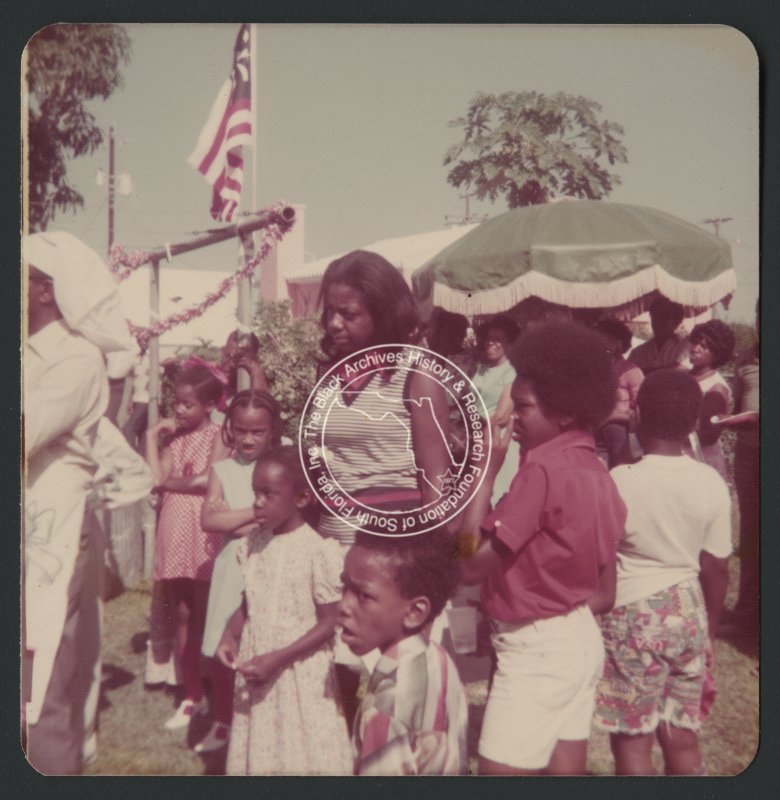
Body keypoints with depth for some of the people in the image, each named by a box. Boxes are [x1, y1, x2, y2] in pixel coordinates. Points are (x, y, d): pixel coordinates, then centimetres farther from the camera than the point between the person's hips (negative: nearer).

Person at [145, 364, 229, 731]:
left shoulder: (218, 435, -5)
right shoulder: (174, 437, 11)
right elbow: (156, 479, -1)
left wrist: (172, 483, -9)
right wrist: (152, 436, 0)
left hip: (203, 538, -5)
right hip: (174, 538, 6)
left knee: (206, 615, 1)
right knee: (182, 616, 11)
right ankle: (192, 695, 22)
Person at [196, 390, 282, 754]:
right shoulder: (222, 470, 5)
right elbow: (208, 520, -7)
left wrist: (233, 521, -12)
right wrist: (256, 512, -13)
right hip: (231, 570, 3)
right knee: (219, 652, 10)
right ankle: (222, 722, 31)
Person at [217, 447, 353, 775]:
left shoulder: (318, 550, -17)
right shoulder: (253, 544, 2)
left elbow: (329, 622, -15)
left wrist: (278, 659, -19)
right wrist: (229, 635, -6)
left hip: (302, 676, -6)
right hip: (256, 670, 6)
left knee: (303, 756, 3)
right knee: (259, 755, 15)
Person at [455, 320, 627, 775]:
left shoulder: (542, 470, -19)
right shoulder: (595, 470, 9)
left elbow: (472, 563, -20)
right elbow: (605, 592, 13)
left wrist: (486, 472, -17)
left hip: (537, 648, -9)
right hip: (582, 640, 9)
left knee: (501, 770, 0)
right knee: (565, 769, 16)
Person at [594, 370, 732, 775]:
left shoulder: (619, 481, -16)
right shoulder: (711, 482, -4)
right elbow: (715, 569, 2)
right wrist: (707, 628, 16)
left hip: (634, 616, -4)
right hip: (688, 611, 5)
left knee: (632, 739, 7)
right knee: (682, 737, 16)